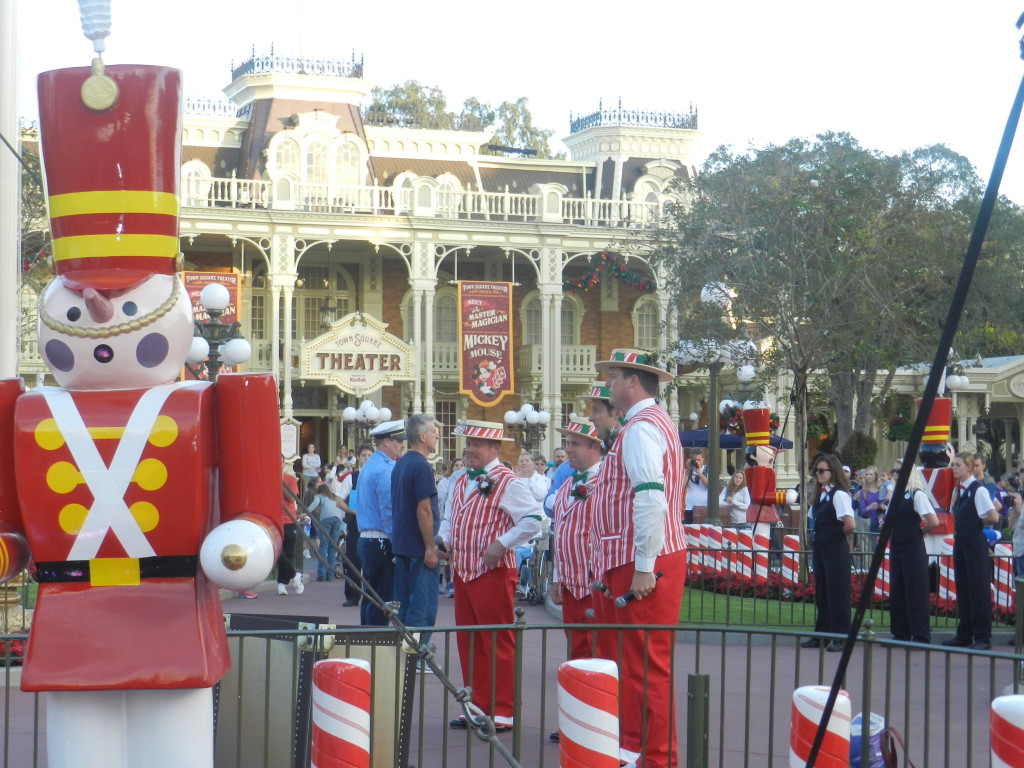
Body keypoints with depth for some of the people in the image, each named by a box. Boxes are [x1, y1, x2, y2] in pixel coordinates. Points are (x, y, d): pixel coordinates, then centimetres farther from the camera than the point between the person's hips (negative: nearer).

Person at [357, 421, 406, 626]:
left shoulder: (368, 466, 16)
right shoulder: (384, 470, -14)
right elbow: (389, 512, -18)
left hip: (366, 538, 10)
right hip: (382, 542, -10)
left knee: (370, 598, 13)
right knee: (381, 601, -7)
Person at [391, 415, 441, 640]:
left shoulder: (401, 464, 13)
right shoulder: (421, 466, -15)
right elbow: (423, 510, -19)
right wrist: (430, 548, -16)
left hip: (401, 545, 9)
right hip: (419, 546, -9)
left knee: (404, 605, 12)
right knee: (423, 607, -6)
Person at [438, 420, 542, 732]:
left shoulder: (508, 483, -9)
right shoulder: (461, 482, 15)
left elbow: (534, 519, -15)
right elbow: (448, 518, 27)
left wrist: (501, 544, -19)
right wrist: (444, 540, 7)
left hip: (493, 573, -8)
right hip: (462, 572, 8)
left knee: (498, 643, -4)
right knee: (468, 642, 11)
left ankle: (503, 712, 1)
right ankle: (477, 707, 18)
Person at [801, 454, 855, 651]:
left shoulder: (839, 495, -15)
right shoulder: (820, 495, 12)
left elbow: (849, 525, -23)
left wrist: (838, 535, -5)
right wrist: (815, 542, 10)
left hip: (835, 549, -9)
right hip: (821, 549, 9)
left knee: (837, 592, -3)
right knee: (821, 592, 14)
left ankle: (840, 637, 3)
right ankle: (821, 634, 22)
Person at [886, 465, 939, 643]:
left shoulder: (917, 495, -11)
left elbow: (933, 522, -20)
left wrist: (919, 532, -6)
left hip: (913, 547, -8)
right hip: (897, 547, 8)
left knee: (915, 591, -4)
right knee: (897, 591, 10)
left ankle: (921, 635, 1)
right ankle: (901, 633, 18)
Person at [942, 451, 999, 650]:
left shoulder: (978, 490, -13)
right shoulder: (957, 491, 12)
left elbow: (993, 516, -20)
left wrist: (977, 522, -5)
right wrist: (960, 526, 7)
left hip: (975, 543, -9)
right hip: (960, 542, 9)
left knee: (979, 589, -4)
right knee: (962, 589, 12)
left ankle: (982, 637, 0)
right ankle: (964, 635, 19)